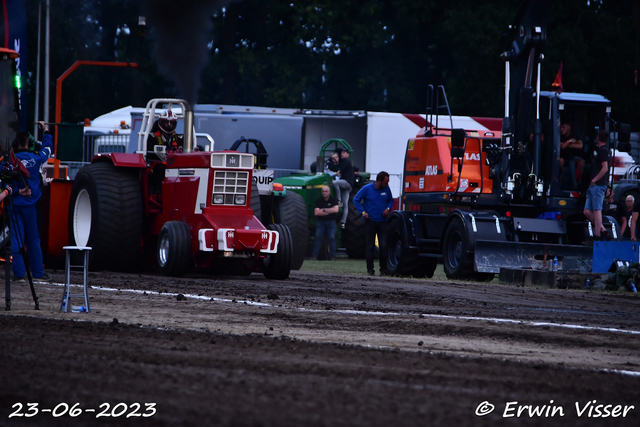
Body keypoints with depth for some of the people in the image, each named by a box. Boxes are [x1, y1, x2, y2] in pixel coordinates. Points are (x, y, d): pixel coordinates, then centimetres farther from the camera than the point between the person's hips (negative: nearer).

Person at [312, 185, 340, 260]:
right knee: (318, 237, -11)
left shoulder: (333, 200, 0)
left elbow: (336, 210, -16)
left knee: (332, 237, -11)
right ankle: (315, 255, -10)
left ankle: (332, 256, -5)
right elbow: (316, 212, -9)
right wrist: (329, 211, -11)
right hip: (320, 221, 1)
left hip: (331, 221, -1)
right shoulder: (319, 200, 3)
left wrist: (324, 210, -12)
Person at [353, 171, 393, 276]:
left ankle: (383, 269, 1)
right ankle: (370, 269, 8)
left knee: (384, 246, -6)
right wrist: (363, 212, -9)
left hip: (383, 222, 2)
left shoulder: (386, 189, 5)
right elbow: (356, 200, 2)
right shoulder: (367, 189, -4)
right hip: (370, 222, -2)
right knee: (370, 246, 2)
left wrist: (388, 208, -2)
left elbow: (391, 200, 19)